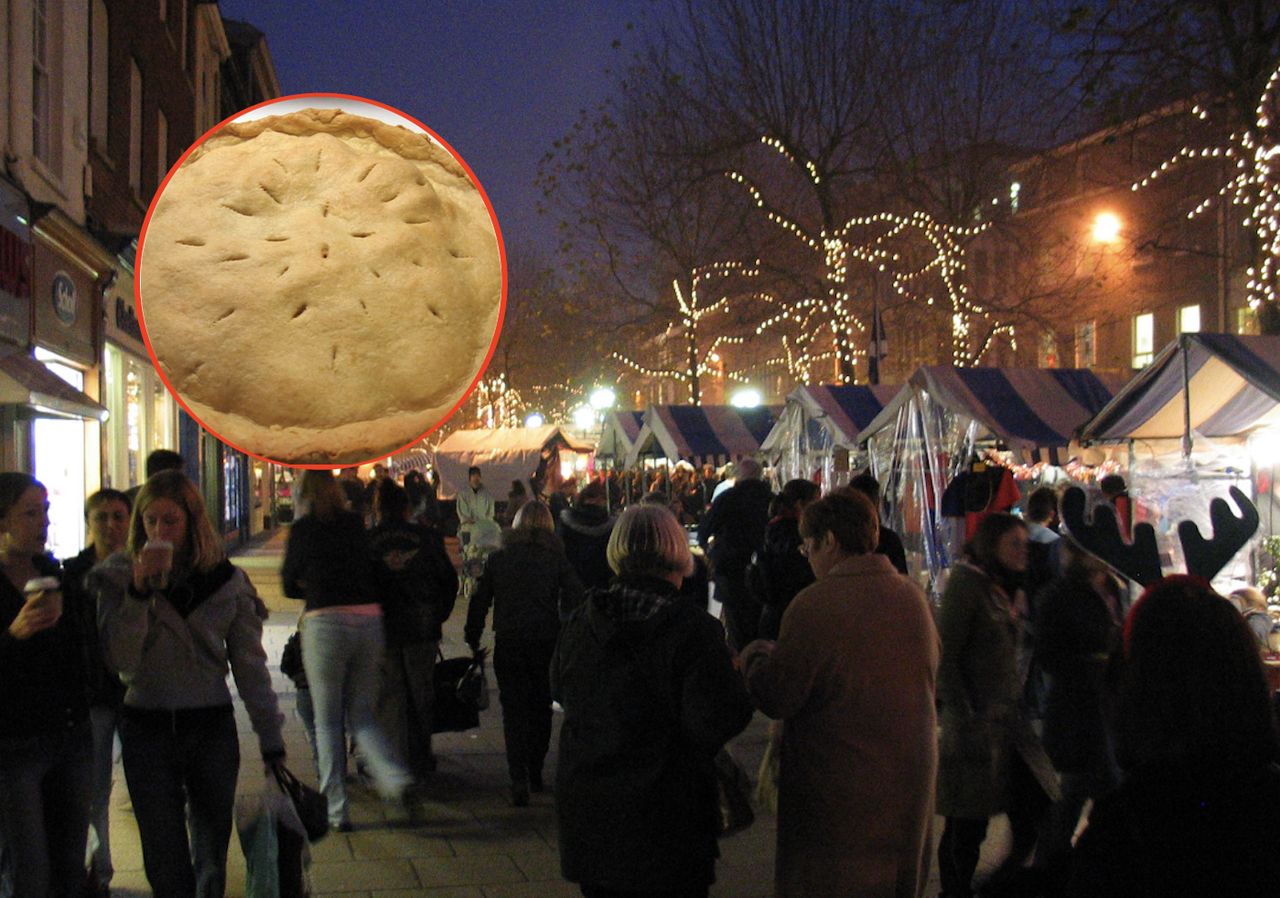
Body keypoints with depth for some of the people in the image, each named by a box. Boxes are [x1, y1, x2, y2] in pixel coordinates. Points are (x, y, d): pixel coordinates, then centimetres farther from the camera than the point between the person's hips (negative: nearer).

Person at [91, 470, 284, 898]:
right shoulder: (118, 577, -3)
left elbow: (250, 666, 1)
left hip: (211, 726, 1)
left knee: (212, 855, 12)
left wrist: (271, 743, 0)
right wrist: (140, 593, -22)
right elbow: (120, 660, -14)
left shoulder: (227, 581, -1)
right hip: (145, 729, 0)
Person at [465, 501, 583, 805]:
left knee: (514, 709, 2)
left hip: (508, 643, 0)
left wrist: (473, 638, 14)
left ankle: (519, 778, -11)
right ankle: (534, 773, 24)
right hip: (546, 643, 0)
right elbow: (574, 599, -6)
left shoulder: (498, 558, 3)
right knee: (541, 707, 15)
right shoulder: (556, 558, 0)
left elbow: (480, 601, 5)